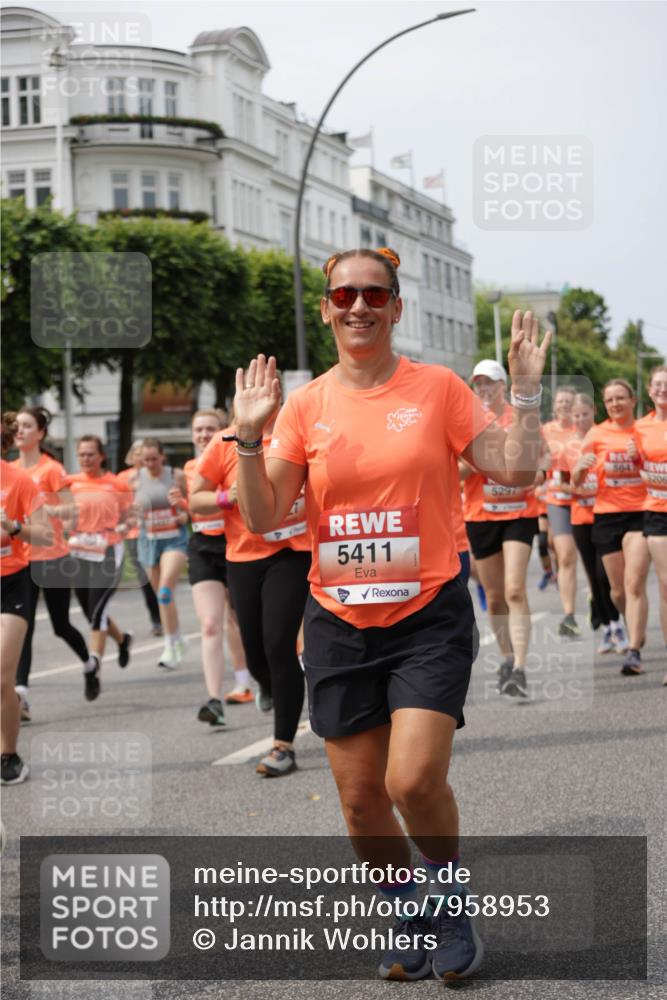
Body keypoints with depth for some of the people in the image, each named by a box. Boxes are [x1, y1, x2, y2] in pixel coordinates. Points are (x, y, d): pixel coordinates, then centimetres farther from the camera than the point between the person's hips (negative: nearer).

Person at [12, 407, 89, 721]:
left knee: (61, 626, 9)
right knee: (23, 627, -8)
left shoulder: (51, 469, -9)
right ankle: (20, 693, -15)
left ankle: (90, 665, 38)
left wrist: (41, 509, -26)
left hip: (52, 557, -4)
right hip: (21, 557, 4)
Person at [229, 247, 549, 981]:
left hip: (428, 615, -3)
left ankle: (452, 902, 13)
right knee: (359, 796, 5)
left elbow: (515, 471, -4)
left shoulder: (438, 388, -1)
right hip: (339, 620, 3)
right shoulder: (306, 405, 3)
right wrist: (250, 435, -12)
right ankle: (410, 921, 29)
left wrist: (526, 390, -11)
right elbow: (265, 517, -1)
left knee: (415, 781, -16)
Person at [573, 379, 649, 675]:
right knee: (618, 590, 8)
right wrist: (581, 465, -19)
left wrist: (643, 456, -14)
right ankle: (637, 633, 35)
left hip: (640, 512, -2)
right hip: (607, 514, 2)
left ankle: (634, 652, -18)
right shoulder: (597, 434, 4)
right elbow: (576, 481, 4)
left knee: (635, 584, -16)